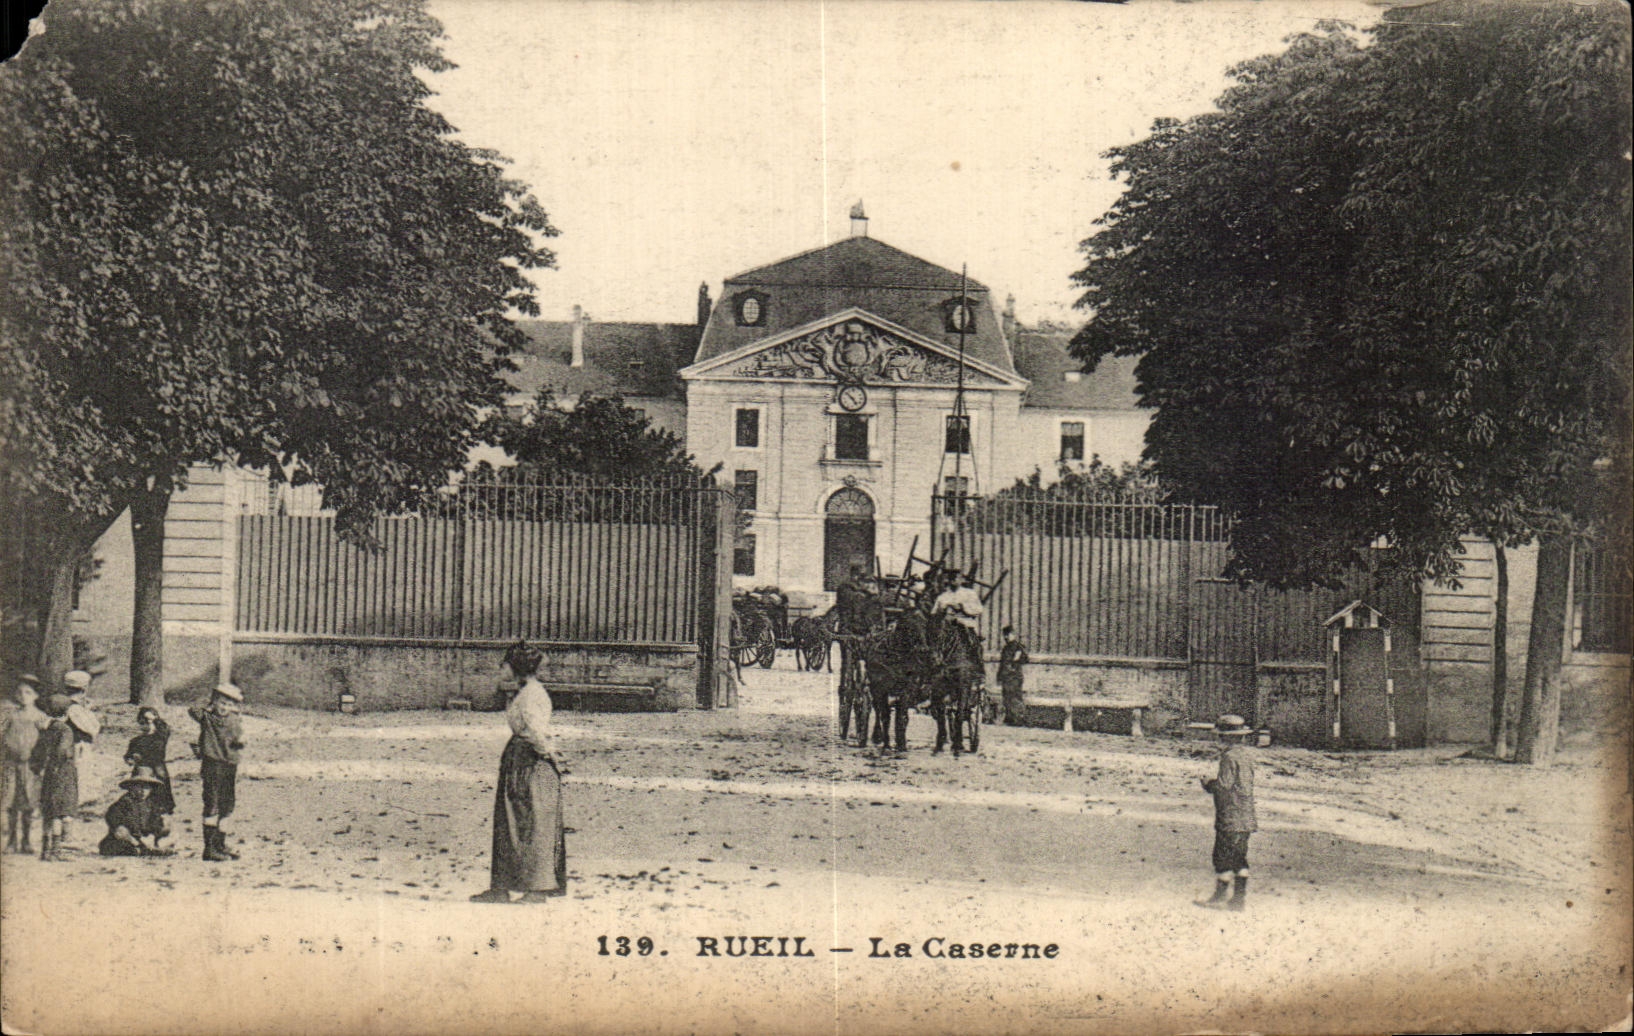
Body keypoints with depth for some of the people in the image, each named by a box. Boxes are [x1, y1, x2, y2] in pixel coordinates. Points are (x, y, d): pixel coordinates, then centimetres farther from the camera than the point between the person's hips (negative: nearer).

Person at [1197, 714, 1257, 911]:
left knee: (1223, 857, -2)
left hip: (1230, 817, -9)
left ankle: (1219, 897, 2)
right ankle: (1239, 898, 14)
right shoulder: (1247, 754, 11)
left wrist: (1209, 784, -1)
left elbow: (1224, 786, -20)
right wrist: (1213, 783, 17)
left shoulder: (1230, 756, -16)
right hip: (1246, 817, 9)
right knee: (1240, 858, 12)